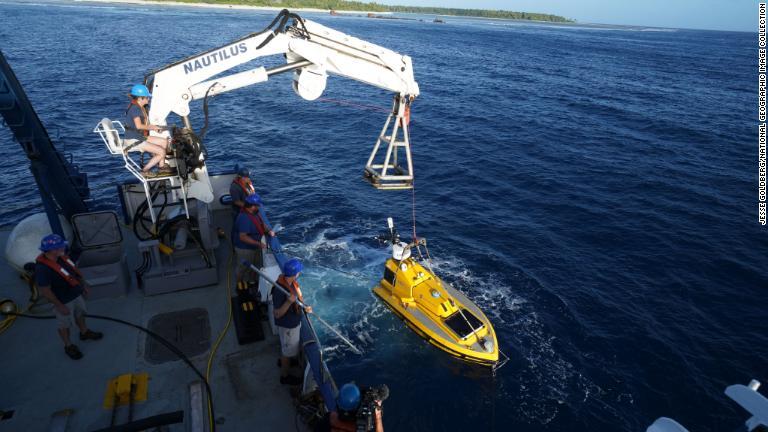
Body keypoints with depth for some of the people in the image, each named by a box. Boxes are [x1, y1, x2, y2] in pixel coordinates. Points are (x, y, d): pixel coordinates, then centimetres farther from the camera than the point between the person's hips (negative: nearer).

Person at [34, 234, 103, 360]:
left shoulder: (60, 256, -11)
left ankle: (85, 332, 54)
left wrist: (83, 284, 13)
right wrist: (60, 306, -20)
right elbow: (45, 291, -26)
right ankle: (69, 346, 39)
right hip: (63, 301, -7)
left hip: (75, 294, 7)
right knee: (65, 324, 17)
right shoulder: (42, 268, -34)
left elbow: (74, 270, 6)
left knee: (80, 314, 29)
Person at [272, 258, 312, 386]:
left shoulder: (291, 282, -11)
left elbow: (297, 296, 8)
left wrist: (305, 307, -6)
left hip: (294, 321, 8)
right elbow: (277, 314, -30)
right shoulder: (279, 290, -37)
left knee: (285, 345, 33)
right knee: (288, 351, 15)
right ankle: (284, 376, 37)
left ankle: (283, 361, 59)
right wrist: (289, 302, -42)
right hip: (287, 325, -8)